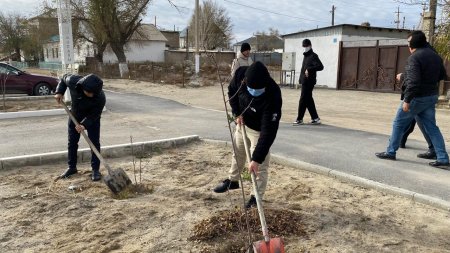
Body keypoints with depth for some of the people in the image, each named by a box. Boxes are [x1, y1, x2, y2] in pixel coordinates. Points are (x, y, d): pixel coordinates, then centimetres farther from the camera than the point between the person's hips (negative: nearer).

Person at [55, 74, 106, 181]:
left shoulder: (100, 97, -38)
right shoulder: (73, 81, -32)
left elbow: (94, 115, -27)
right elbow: (64, 78, -7)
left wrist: (84, 124, -40)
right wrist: (59, 92, -16)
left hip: (92, 117, -3)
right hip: (75, 115, 3)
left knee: (94, 143, -6)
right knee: (72, 142, 9)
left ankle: (95, 169, 5)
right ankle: (72, 167, 24)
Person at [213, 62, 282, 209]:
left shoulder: (273, 97, -41)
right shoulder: (240, 74, -28)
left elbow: (269, 132, -38)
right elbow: (232, 91, -3)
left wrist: (256, 159, -38)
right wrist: (237, 113, -13)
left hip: (259, 130, -6)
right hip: (242, 123, 6)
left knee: (260, 166, -2)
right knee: (237, 153, 23)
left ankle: (257, 196, 18)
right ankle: (232, 180, 46)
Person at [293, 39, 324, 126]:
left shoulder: (313, 56, -9)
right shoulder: (306, 55, 18)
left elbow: (320, 66, -19)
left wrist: (309, 69, -27)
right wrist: (301, 79, 14)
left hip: (309, 81, -9)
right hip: (305, 81, 9)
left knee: (303, 100, -5)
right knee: (309, 100, 12)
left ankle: (300, 119, 2)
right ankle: (315, 118, 19)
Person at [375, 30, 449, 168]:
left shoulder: (414, 57, -17)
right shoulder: (435, 56, 10)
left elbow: (413, 81, -25)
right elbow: (443, 75, 19)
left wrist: (407, 100, -23)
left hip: (417, 97, -8)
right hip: (431, 96, 8)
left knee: (399, 124, 7)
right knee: (431, 127, 9)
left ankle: (390, 152, 16)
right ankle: (443, 159, 7)